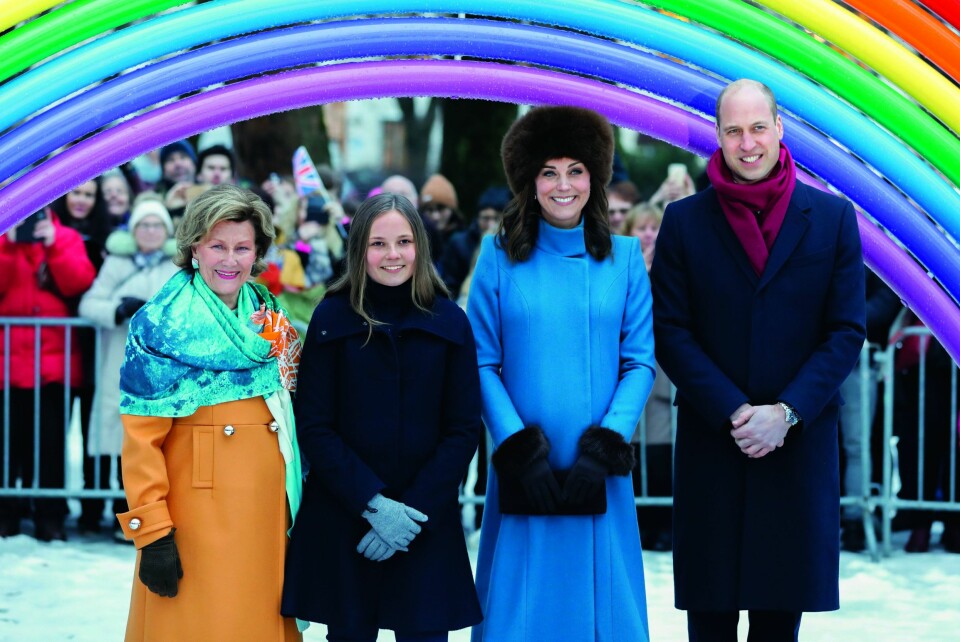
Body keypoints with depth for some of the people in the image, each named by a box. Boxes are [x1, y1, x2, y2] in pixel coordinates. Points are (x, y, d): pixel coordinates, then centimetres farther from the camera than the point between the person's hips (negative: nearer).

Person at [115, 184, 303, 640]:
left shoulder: (267, 319, 10)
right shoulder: (163, 326, -9)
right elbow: (141, 439, -12)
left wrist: (292, 510, 15)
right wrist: (152, 534, -17)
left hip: (267, 518, 6)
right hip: (196, 527, -6)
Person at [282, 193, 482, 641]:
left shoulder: (450, 322, 3)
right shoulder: (331, 318, 1)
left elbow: (464, 431, 2)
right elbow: (314, 428, -1)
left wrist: (414, 510, -9)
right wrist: (372, 503, -12)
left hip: (426, 520, 0)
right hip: (342, 517, 0)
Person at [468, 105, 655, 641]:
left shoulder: (624, 257, 5)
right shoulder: (500, 255, 3)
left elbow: (640, 362, 2)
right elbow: (482, 364, 0)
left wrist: (605, 446, -10)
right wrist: (519, 447, -10)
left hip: (599, 475, 1)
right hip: (524, 471, -1)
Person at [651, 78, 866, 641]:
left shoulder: (833, 219, 3)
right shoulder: (685, 221, 2)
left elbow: (847, 332, 0)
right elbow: (670, 333, -1)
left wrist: (785, 413, -12)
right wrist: (734, 414, -12)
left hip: (800, 445, 0)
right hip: (712, 444, 0)